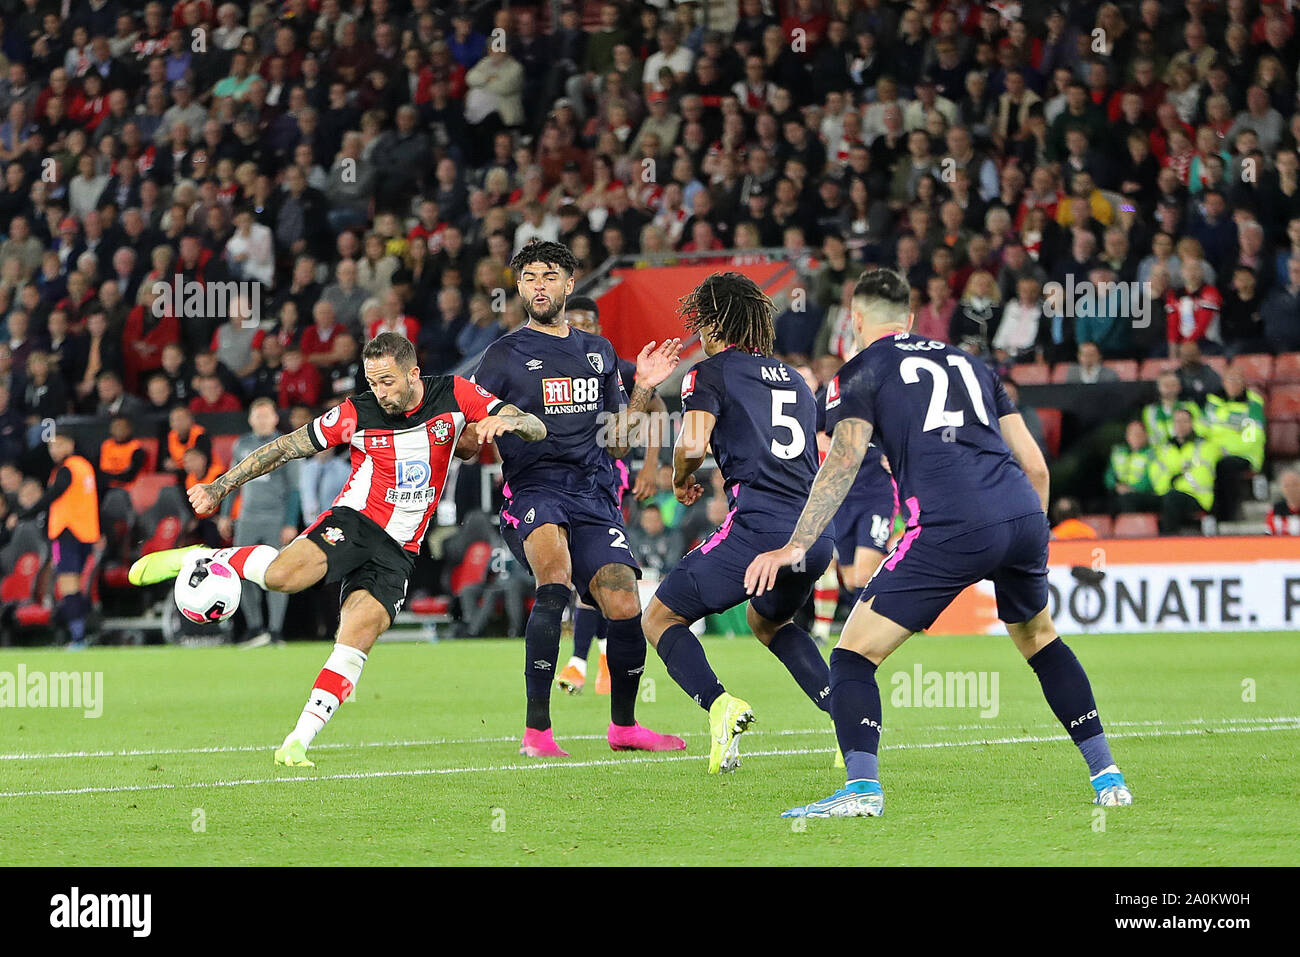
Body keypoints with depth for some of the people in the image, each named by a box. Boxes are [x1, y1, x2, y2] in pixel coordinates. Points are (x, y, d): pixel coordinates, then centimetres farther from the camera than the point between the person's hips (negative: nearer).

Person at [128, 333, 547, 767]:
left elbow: (535, 429, -3)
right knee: (283, 575, -32)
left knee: (358, 637, -19)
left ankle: (297, 742, -15)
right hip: (353, 520, -2)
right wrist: (221, 486, 1)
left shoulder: (454, 395, -2)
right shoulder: (356, 414, -5)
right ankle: (195, 558, -8)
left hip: (399, 549, 2)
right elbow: (286, 448, 4)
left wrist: (506, 421, -27)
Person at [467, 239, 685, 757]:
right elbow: (467, 445, 3)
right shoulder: (505, 355, 5)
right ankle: (536, 730, -30)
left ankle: (624, 725, 18)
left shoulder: (598, 352, 19)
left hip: (595, 494, 4)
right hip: (534, 487, -4)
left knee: (624, 606, -9)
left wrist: (642, 388, 12)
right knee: (555, 580, -32)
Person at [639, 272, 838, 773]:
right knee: (767, 620, 33)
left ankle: (718, 704, -18)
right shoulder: (795, 380, 25)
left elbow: (694, 444, -12)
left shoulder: (710, 372, 5)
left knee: (660, 617, 8)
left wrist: (681, 480, 10)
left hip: (759, 527, -6)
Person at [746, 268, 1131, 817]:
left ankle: (861, 786, -18)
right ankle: (1107, 777, 27)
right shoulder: (967, 364, 28)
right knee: (1039, 638, 31)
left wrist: (796, 546, -8)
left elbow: (842, 463, -3)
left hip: (950, 528, -6)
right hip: (1023, 517, 6)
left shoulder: (862, 372, 13)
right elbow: (1035, 465, 25)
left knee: (854, 654, 2)